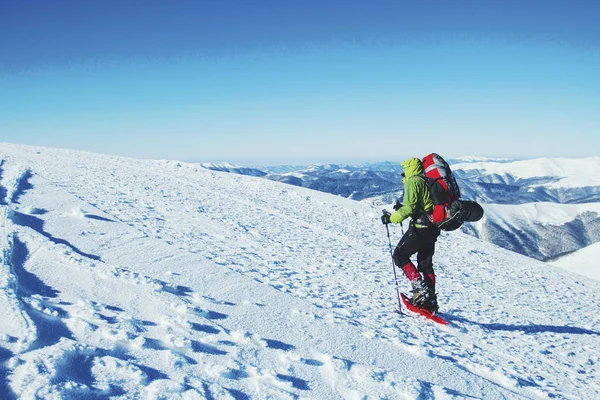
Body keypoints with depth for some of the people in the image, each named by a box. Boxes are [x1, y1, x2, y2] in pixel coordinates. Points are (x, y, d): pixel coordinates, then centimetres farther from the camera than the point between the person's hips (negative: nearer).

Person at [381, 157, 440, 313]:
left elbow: (410, 207, -19)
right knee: (425, 264, 15)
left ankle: (420, 288, -9)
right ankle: (430, 301, 13)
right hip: (433, 228, 9)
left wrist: (391, 218, -11)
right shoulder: (427, 181, 20)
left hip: (420, 227, -9)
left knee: (400, 255, 2)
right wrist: (403, 208, 23)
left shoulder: (412, 182, -8)